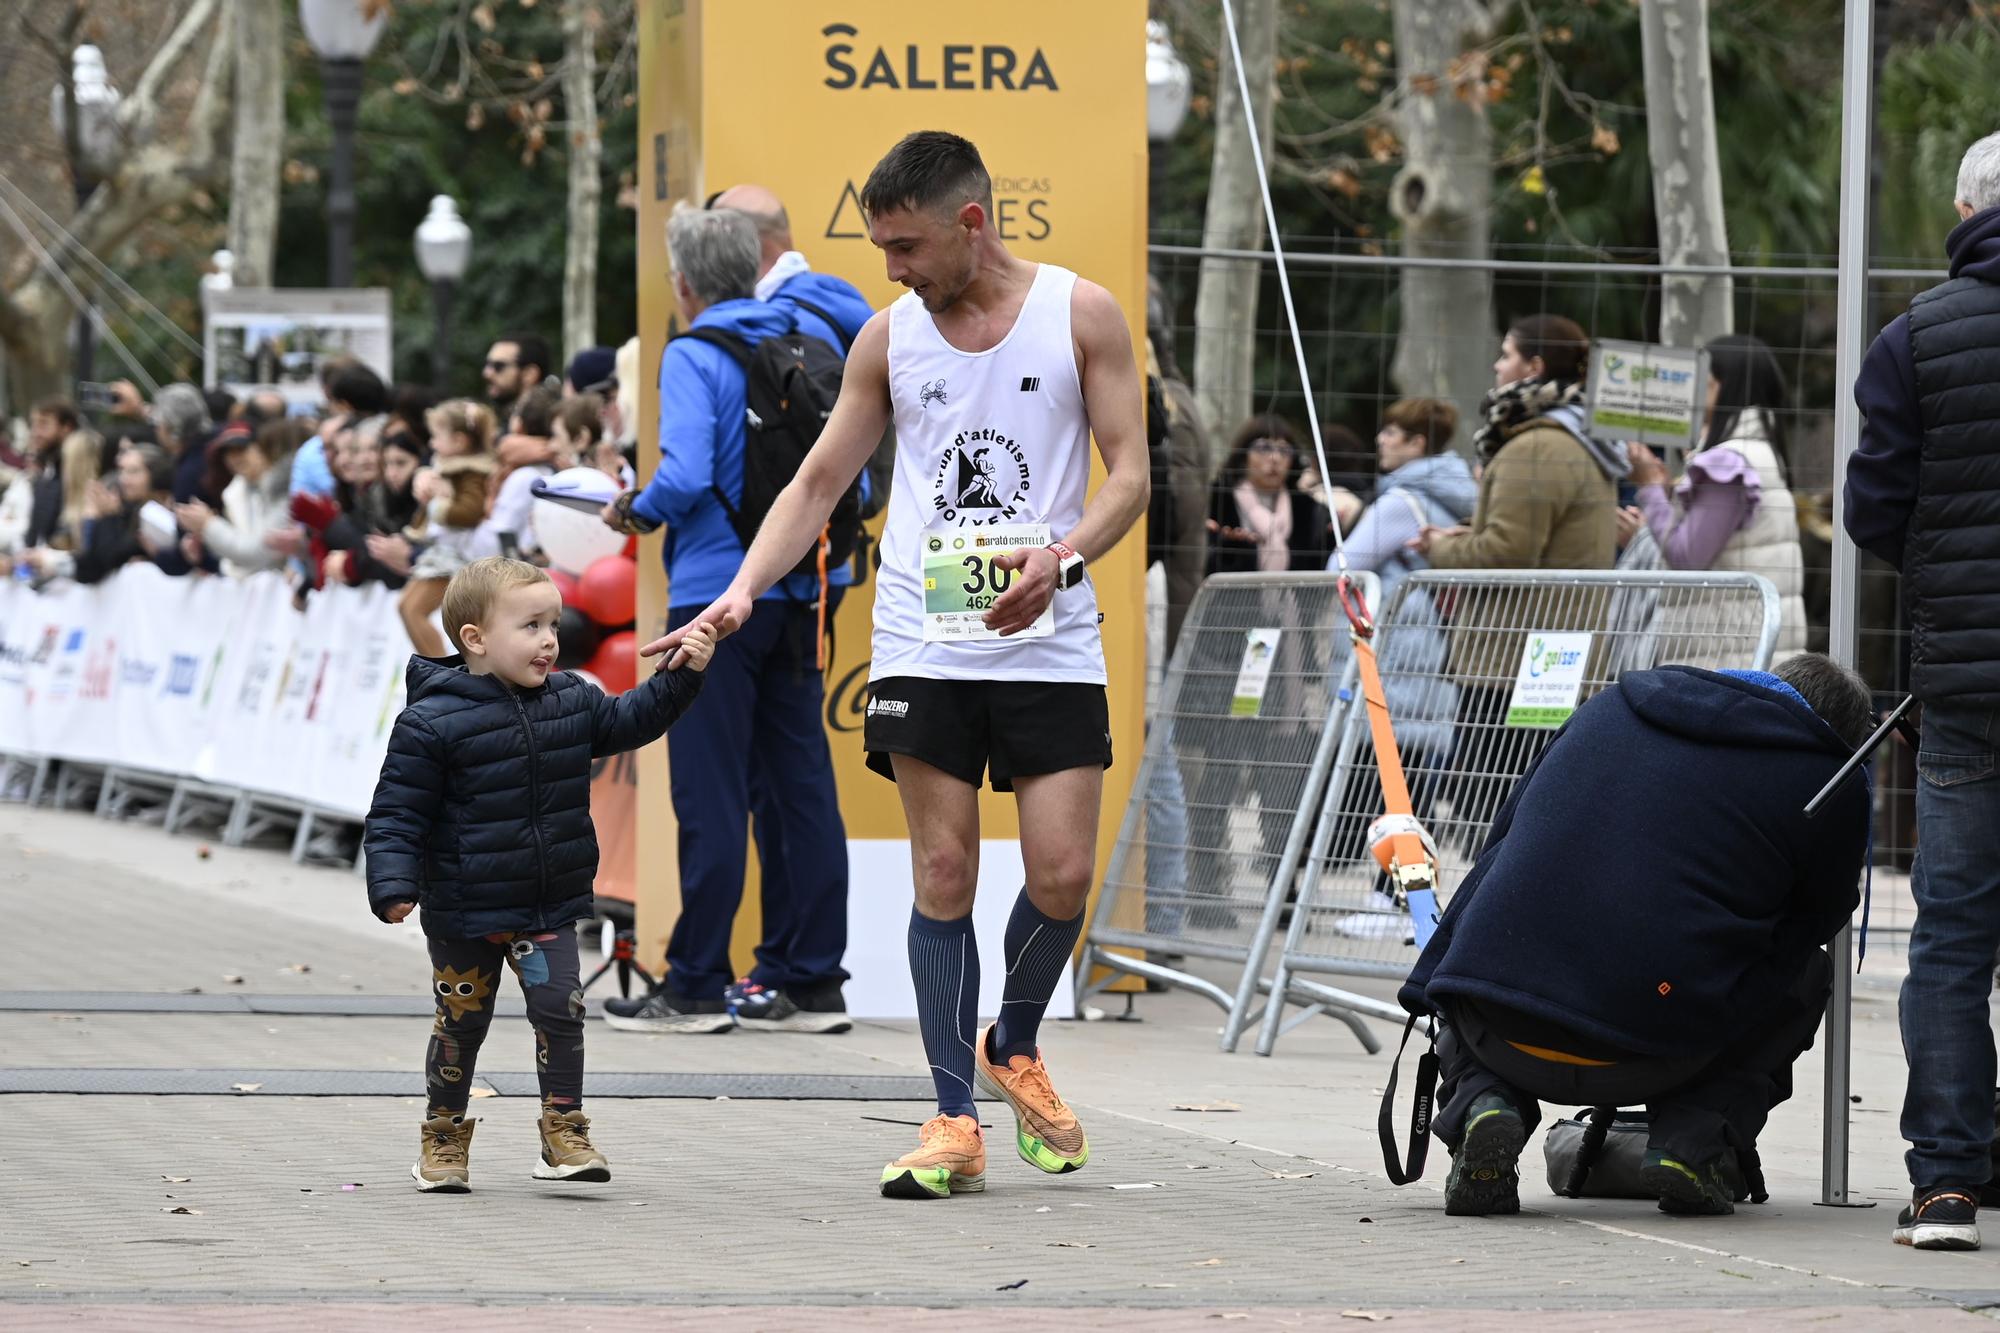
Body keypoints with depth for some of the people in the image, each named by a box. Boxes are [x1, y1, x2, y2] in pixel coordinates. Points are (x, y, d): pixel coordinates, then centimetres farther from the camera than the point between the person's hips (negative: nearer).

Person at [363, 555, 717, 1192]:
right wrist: (393, 885, -25)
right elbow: (397, 812, -15)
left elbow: (627, 721, 16)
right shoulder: (432, 723, -16)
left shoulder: (571, 701, 2)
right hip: (464, 911, -4)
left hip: (549, 908, 4)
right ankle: (445, 1137, 25)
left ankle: (565, 1130, 4)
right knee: (462, 1020, 8)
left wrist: (683, 676, 3)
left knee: (560, 1009, -6)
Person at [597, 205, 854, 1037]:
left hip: (717, 597, -6)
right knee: (800, 789, 8)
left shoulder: (694, 358, -9)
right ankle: (812, 983, 10)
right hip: (798, 595, 6)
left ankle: (697, 986, 1)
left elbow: (685, 477, -21)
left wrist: (636, 510, -2)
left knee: (712, 796, -3)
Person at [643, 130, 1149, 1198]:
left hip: (1050, 644, -1)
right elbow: (820, 481, 13)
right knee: (942, 874, -3)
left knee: (1062, 875, -5)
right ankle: (954, 1120, 0)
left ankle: (1012, 1049, 23)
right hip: (923, 648, 1)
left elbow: (1129, 472, -1)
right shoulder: (889, 339, 8)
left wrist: (1061, 556, -20)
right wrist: (744, 589, 0)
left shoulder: (1080, 315, 0)